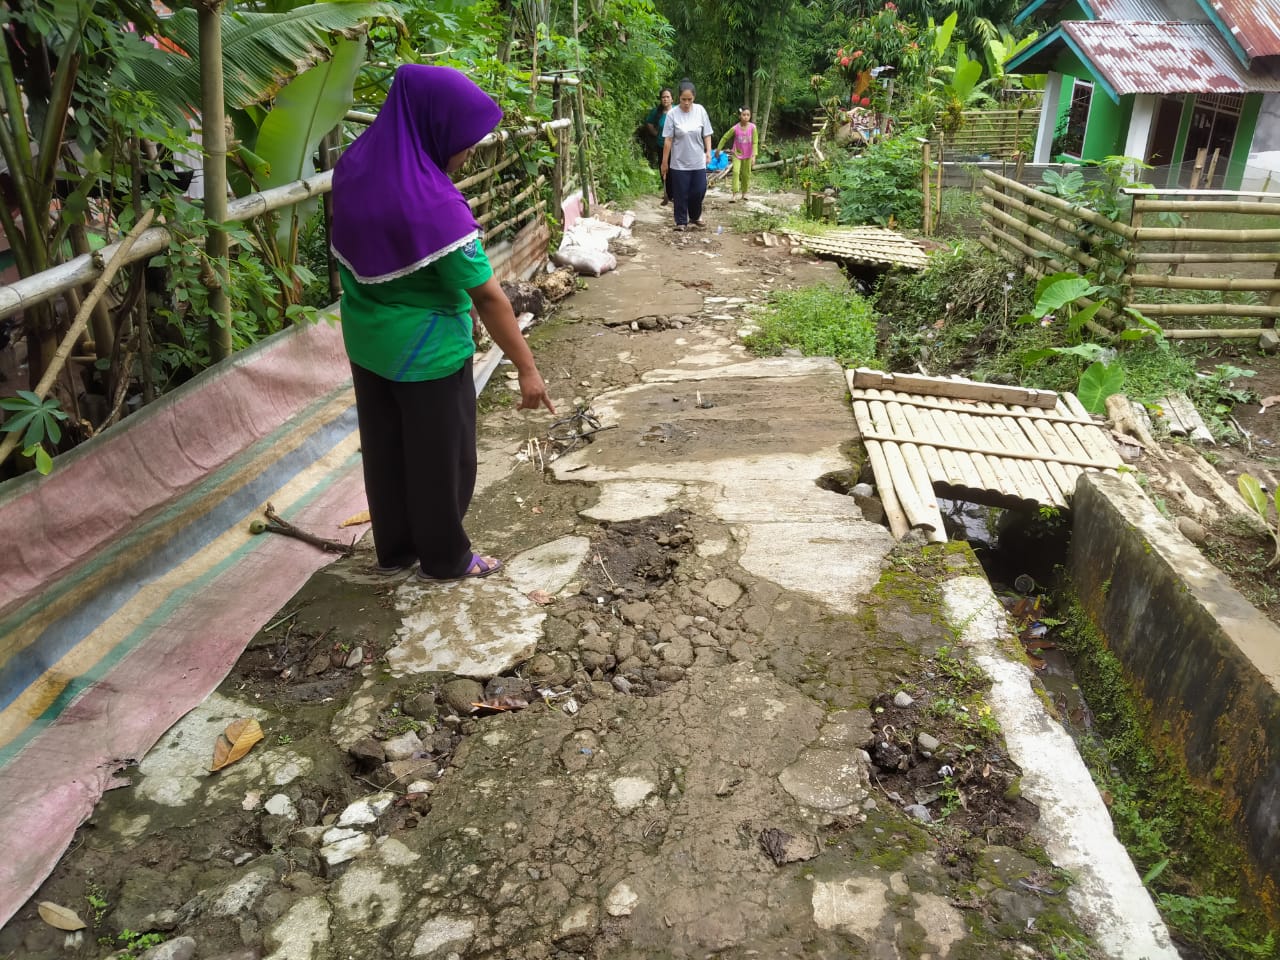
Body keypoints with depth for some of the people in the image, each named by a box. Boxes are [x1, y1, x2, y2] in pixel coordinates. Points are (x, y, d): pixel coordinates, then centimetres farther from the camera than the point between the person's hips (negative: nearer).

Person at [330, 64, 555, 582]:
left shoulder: (357, 164, -4)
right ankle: (445, 559, 28)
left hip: (367, 341, 8)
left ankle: (394, 549, 37)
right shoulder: (431, 203, -28)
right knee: (441, 456, 11)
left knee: (384, 446, 20)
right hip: (426, 353, -8)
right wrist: (527, 368, -18)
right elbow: (488, 295, -25)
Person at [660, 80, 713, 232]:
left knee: (699, 191, 7)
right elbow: (668, 140, -8)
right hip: (679, 162, -2)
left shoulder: (700, 111, -3)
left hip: (698, 162, 2)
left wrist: (708, 152, -3)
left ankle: (695, 216, 30)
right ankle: (681, 222, 15)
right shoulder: (672, 114, -9)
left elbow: (707, 134, 5)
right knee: (681, 194, 3)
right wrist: (664, 161, -7)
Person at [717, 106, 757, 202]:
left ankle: (744, 192, 27)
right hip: (737, 154, -2)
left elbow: (754, 142, -11)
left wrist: (754, 155, -18)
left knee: (746, 174, 10)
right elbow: (725, 138, -4)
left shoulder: (752, 127, -14)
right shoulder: (735, 128, -16)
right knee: (735, 172, -19)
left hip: (748, 155, 2)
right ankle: (734, 194, -20)